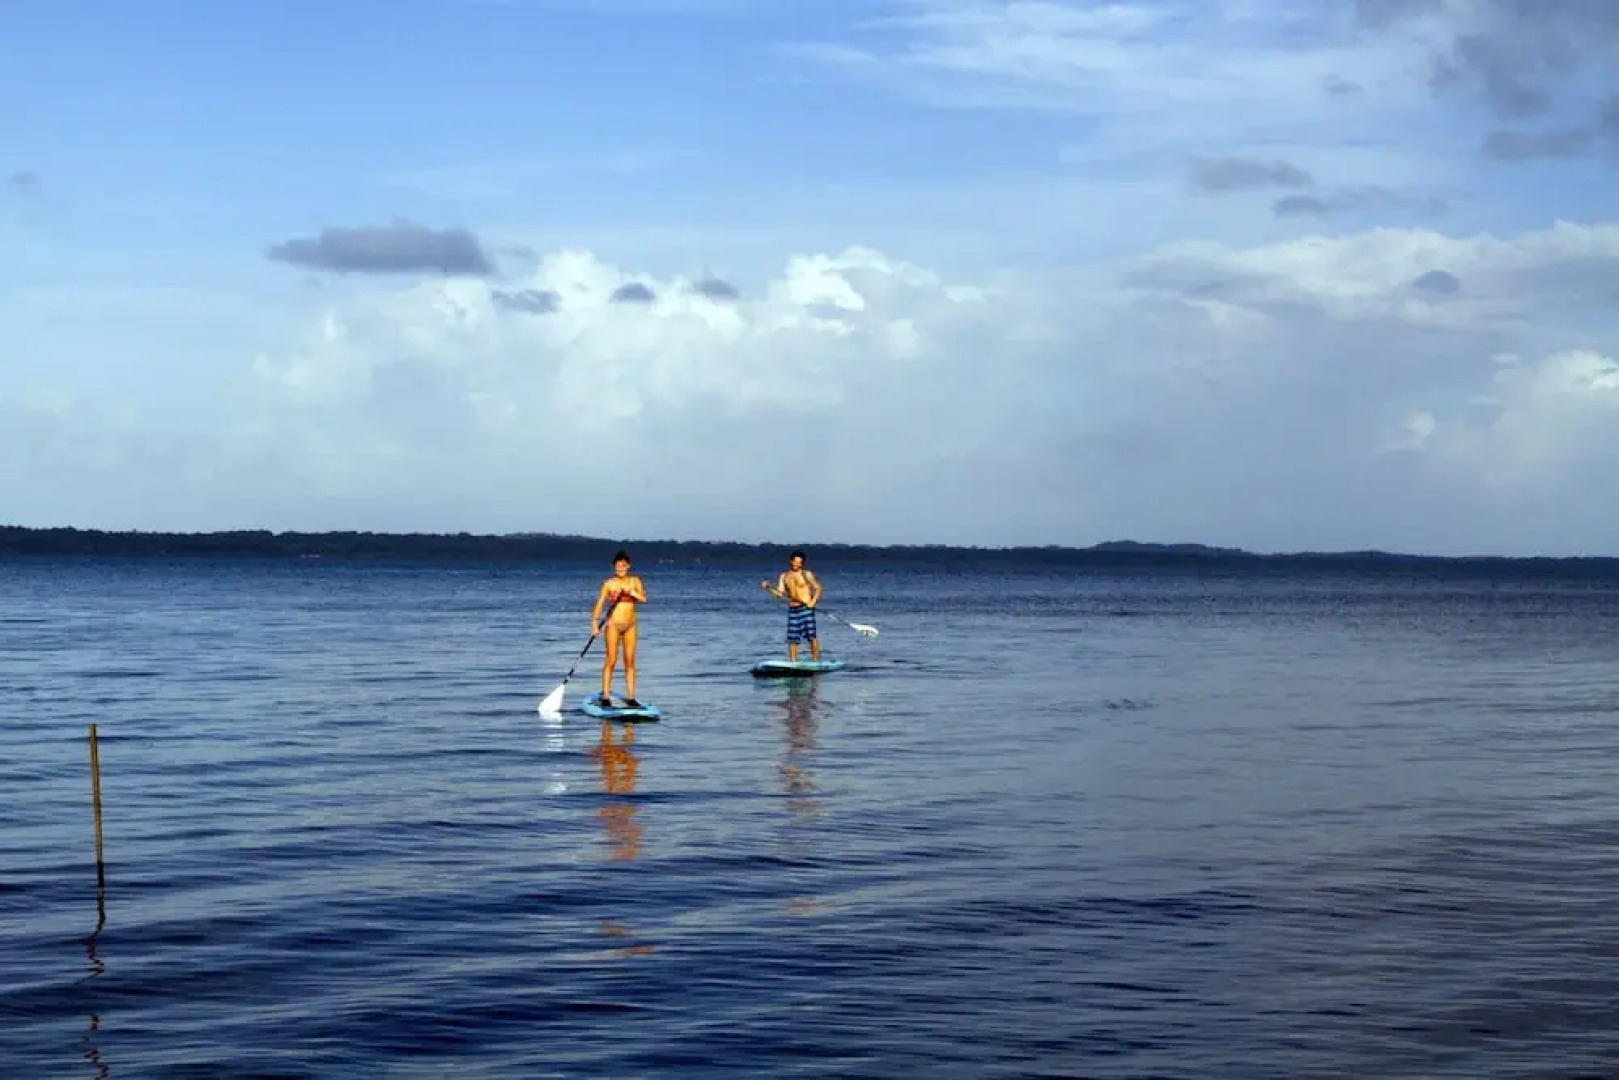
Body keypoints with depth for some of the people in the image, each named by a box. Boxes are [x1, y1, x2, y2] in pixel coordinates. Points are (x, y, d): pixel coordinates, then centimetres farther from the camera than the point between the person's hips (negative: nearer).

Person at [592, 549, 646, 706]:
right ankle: (605, 697, -4)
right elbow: (599, 604, -8)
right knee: (611, 661, -7)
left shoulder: (634, 581, 6)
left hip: (630, 625, 3)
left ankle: (630, 697, 9)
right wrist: (595, 623, -19)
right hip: (614, 624, -3)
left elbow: (643, 598, -9)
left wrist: (629, 591, -22)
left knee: (630, 662, 5)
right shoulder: (609, 584, -2)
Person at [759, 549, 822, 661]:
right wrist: (769, 588, -8)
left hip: (806, 608, -4)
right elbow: (779, 593, 7)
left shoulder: (806, 574, 0)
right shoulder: (784, 576, 11)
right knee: (792, 639, 2)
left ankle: (816, 660, -2)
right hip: (792, 610, 4)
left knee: (812, 636, -8)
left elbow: (817, 588, 0)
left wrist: (813, 602, -13)